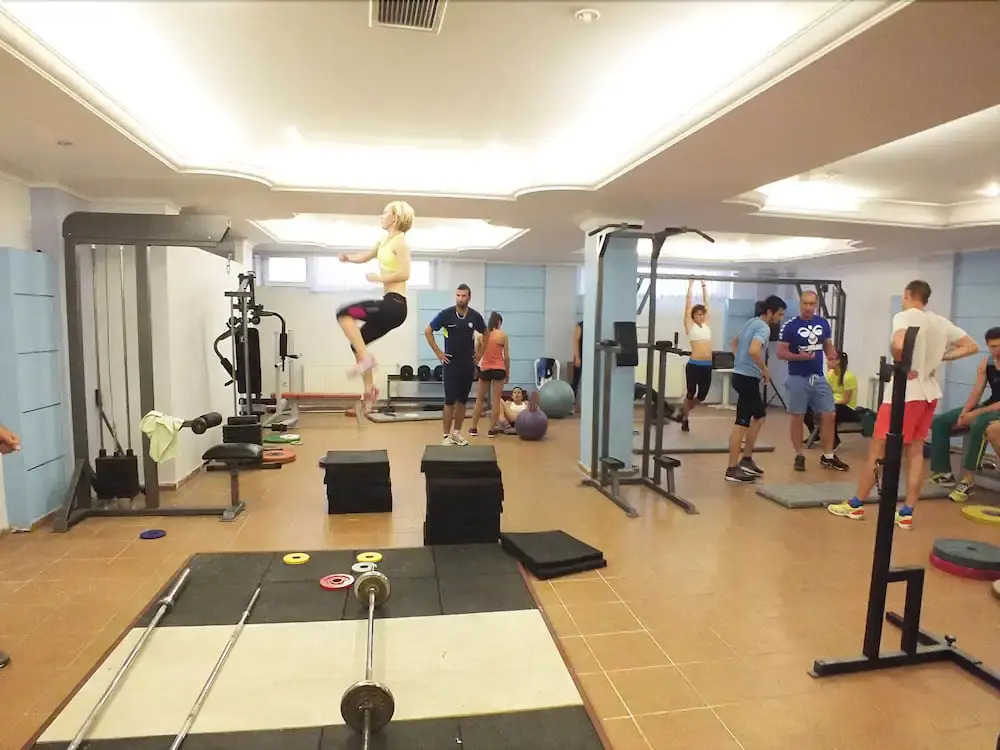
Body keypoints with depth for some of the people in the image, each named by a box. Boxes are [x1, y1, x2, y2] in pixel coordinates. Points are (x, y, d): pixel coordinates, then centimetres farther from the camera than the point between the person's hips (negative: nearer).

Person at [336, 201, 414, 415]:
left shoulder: (399, 242, -9)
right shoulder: (385, 240, 19)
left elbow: (404, 273, -21)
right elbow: (364, 257, 24)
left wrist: (378, 278, -13)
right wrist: (348, 257, 3)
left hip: (395, 304, -9)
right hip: (390, 305, 9)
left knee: (344, 313, -16)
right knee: (357, 344, 14)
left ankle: (366, 358, -12)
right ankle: (369, 391, 18)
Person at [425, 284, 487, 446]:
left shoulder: (475, 316, 0)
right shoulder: (446, 314, -9)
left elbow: (485, 334, 17)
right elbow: (428, 331, -2)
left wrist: (479, 352, 8)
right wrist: (438, 352, -6)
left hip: (468, 365, 3)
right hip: (451, 364, -3)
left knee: (462, 400, 10)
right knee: (450, 401, -4)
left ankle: (457, 432, 21)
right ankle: (446, 435, 4)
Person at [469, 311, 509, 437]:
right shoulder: (503, 335, -4)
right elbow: (506, 356, -2)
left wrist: (476, 368, 14)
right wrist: (507, 372, 9)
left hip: (484, 369, 2)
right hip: (498, 369, -2)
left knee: (479, 400, 13)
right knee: (496, 400, 5)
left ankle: (474, 428, 16)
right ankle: (492, 429, 7)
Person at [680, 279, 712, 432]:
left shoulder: (706, 325, 15)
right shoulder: (690, 325, 3)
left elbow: (706, 303, 19)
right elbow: (689, 302, 4)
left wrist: (704, 286, 23)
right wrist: (690, 285, 7)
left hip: (707, 366, 5)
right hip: (694, 365, -5)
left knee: (702, 396, 9)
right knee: (691, 394, 4)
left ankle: (684, 412, 33)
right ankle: (685, 419, 25)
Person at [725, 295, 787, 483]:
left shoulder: (751, 322, 14)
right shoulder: (763, 328, -15)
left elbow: (734, 342, 29)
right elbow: (753, 351, -32)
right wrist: (765, 370, -17)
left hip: (741, 374, 10)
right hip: (748, 378, -10)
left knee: (759, 415, 21)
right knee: (741, 423, -6)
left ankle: (746, 460, 25)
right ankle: (732, 469, -1)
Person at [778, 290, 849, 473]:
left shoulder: (823, 324, 6)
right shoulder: (790, 326, -9)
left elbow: (828, 345, 17)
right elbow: (781, 353, -9)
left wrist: (832, 356, -5)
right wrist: (801, 356, -24)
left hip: (819, 377, 5)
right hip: (798, 378, -5)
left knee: (829, 415, 5)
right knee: (798, 417, 2)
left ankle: (828, 456, 18)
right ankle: (799, 456, 14)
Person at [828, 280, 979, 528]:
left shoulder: (905, 317, -12)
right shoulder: (942, 323, 10)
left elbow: (898, 345, -31)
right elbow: (972, 346, 18)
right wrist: (939, 357, 10)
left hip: (905, 393, -7)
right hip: (929, 393, 7)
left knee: (877, 449, 1)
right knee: (915, 451, 11)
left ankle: (855, 505, 10)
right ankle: (906, 513, 14)